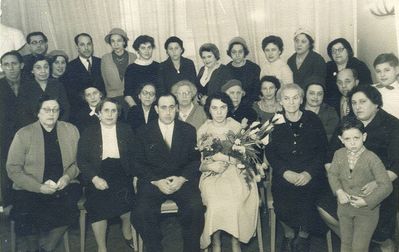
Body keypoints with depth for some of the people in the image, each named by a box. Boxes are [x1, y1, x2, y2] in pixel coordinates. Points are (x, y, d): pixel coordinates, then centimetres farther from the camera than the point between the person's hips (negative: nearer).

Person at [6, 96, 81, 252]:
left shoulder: (71, 130, 7)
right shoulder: (23, 134, 1)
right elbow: (13, 169, -3)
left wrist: (68, 176, -11)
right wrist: (40, 187, -14)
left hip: (64, 186, 1)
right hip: (30, 190, -1)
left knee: (69, 208, -30)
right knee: (26, 218, -29)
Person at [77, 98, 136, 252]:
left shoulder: (126, 131, 11)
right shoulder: (88, 133, 8)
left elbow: (134, 156, 7)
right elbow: (81, 160, 2)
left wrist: (135, 176, -9)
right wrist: (94, 178, -13)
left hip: (121, 175, 1)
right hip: (98, 176, 0)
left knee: (126, 197, -25)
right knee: (97, 203, -26)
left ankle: (127, 232, 8)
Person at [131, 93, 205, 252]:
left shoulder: (188, 130, 11)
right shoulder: (144, 132, 9)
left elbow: (196, 159, 6)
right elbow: (139, 163, 4)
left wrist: (182, 179, -10)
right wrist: (157, 181, -11)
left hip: (182, 181, 0)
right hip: (153, 181, 0)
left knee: (195, 208, -28)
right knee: (141, 213, -27)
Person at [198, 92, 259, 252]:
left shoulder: (237, 127, 8)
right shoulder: (203, 131, 6)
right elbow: (197, 163, 6)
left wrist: (229, 161, -8)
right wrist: (211, 166, -14)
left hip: (235, 171, 1)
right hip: (212, 175, 0)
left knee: (238, 198, -30)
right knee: (217, 202, -30)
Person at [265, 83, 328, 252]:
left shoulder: (313, 120, 8)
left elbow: (322, 150, 3)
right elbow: (270, 152, 3)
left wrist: (309, 173, -12)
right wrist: (285, 172, -13)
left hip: (310, 174, 0)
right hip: (284, 174, 0)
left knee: (307, 195, -27)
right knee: (282, 200, -25)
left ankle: (304, 234, 4)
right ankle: (289, 233, 7)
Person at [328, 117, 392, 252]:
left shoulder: (371, 158, -24)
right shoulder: (339, 154, -10)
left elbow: (386, 186, -23)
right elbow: (332, 174, 1)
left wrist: (367, 201, -26)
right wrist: (339, 191, -16)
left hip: (367, 211, -4)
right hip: (344, 207, 4)